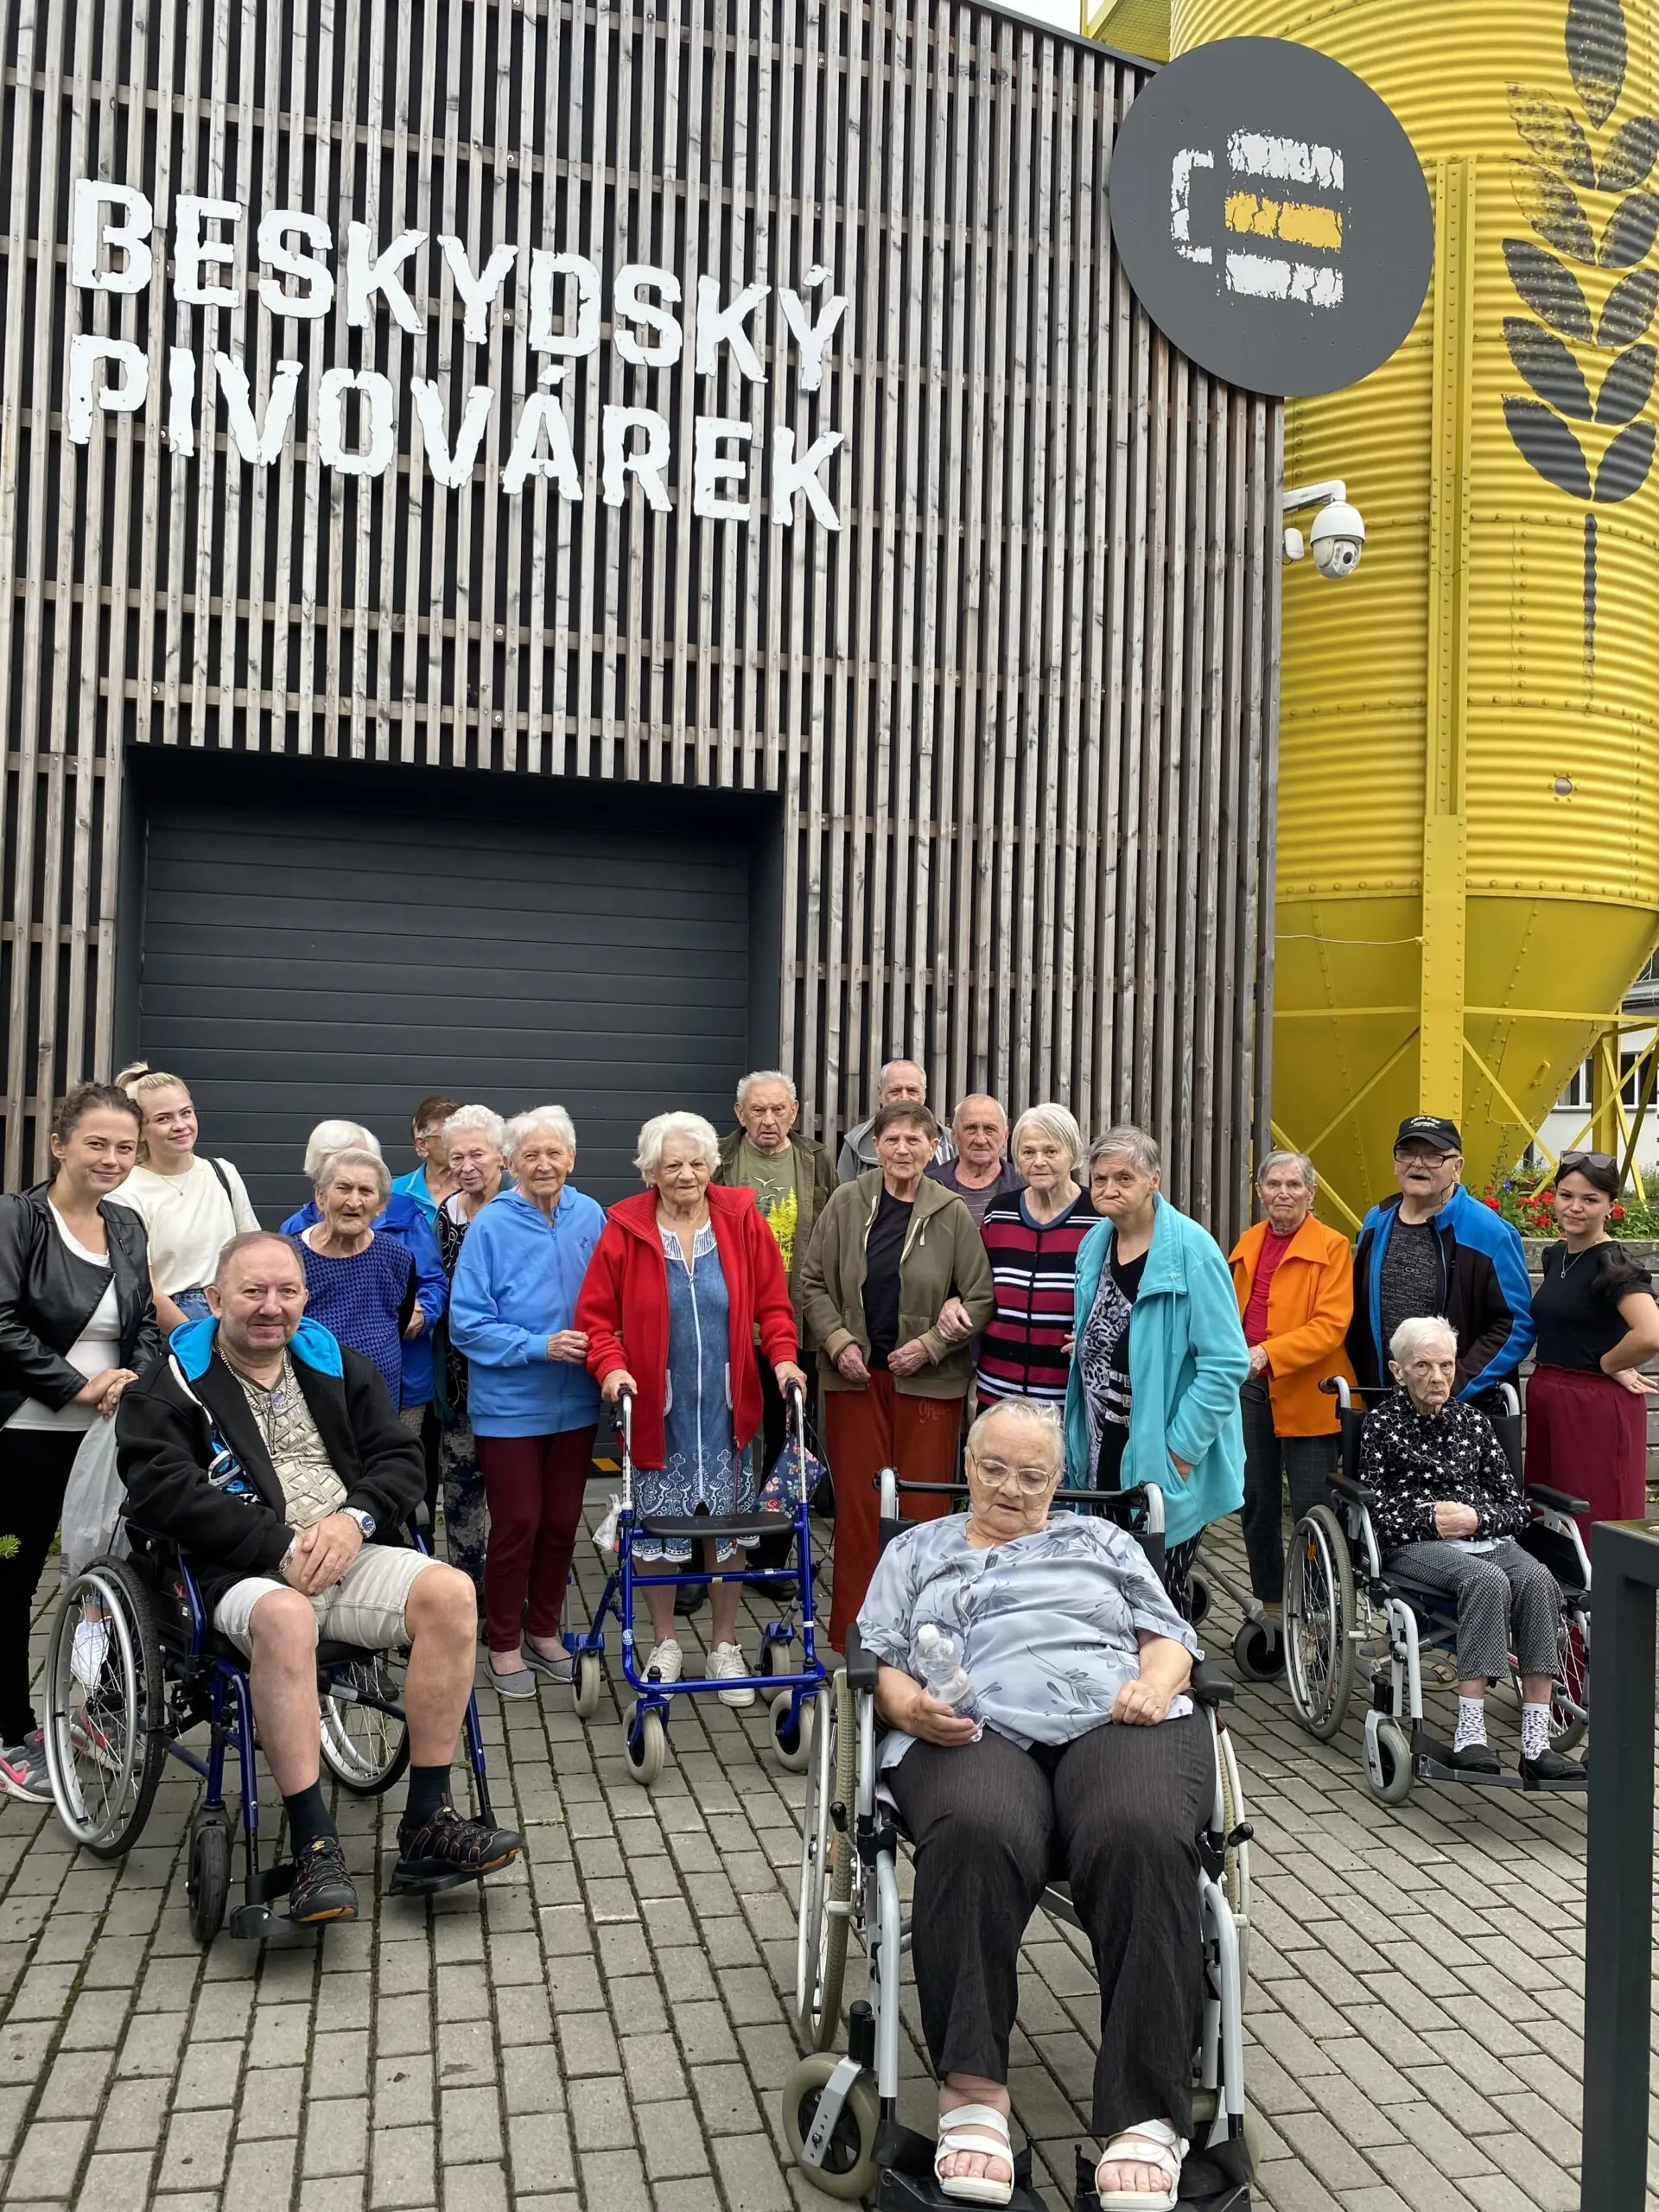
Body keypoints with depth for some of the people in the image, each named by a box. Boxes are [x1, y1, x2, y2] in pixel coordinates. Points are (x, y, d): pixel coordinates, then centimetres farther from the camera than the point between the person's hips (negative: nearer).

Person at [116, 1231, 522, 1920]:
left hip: (352, 1555, 4)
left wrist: (355, 1517, -9)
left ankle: (427, 1825, -18)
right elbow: (163, 1490, -8)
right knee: (285, 1617, -39)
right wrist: (282, 1546, -16)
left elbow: (399, 1458, 14)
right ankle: (313, 1848, -30)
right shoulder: (169, 1385, 6)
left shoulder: (337, 1366, 20)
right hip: (243, 1572, -4)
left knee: (450, 1591, -25)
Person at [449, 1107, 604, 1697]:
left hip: (575, 1401, 4)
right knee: (517, 1523, 4)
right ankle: (504, 1644, 21)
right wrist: (540, 1346, -20)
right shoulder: (491, 1225, -12)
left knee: (562, 1520, 13)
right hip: (510, 1403, -4)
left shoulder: (589, 1217, -2)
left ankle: (545, 1631, 32)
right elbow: (468, 1323, -12)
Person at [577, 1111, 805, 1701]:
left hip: (726, 1411, 1)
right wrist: (611, 1366, -16)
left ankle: (725, 1647, 26)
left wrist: (782, 1356, -10)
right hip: (657, 1410, -1)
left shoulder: (742, 1221, -2)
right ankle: (665, 1644, 28)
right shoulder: (625, 1230, -6)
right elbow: (595, 1315, -2)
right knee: (656, 1532, 8)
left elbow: (772, 1302, 4)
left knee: (727, 1532, 9)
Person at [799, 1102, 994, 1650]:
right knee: (857, 1503, 5)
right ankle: (853, 1634, 15)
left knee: (924, 1504, 2)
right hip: (855, 1375, 1)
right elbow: (814, 1283, 6)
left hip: (928, 1379, -1)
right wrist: (838, 1342, -6)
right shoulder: (846, 1203, 1)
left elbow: (982, 1297, 0)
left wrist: (931, 1344, -9)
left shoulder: (952, 1213, -2)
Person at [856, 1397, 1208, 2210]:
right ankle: (972, 2091, -31)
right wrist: (910, 1706, -6)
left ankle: (1146, 2115, -33)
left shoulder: (1102, 1539, 30)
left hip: (1116, 1722, 1)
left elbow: (1167, 1634, 21)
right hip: (977, 1732, 0)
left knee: (1141, 1838, -35)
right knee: (974, 1837, -38)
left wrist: (1157, 1683, -2)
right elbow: (876, 1655, 16)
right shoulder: (917, 1548, 28)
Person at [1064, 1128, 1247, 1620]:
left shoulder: (1190, 1251, -15)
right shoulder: (1095, 1244, 7)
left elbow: (1226, 1363, -17)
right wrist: (1076, 1441, 15)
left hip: (1165, 1460, -6)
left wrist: (1180, 1451, -18)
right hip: (1102, 1456, 6)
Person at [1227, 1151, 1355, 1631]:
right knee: (1256, 1501, 12)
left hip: (1306, 1393, -6)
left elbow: (1331, 1325, -15)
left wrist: (1267, 1352, -25)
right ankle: (1270, 1604, 26)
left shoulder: (1332, 1247, -6)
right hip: (1249, 1388, 6)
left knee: (1309, 1508, -2)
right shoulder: (1248, 1243, 13)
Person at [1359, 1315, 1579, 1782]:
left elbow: (1516, 1506, 14)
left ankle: (1536, 1743, -33)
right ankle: (1470, 1735, -37)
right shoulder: (1382, 1424, 9)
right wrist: (1430, 1521, -12)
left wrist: (1477, 1517, -6)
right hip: (1413, 1546, -4)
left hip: (1485, 1537, 4)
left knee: (1538, 1580, -29)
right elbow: (1373, 1513, 0)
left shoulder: (1472, 1420, 18)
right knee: (1487, 1580, -34)